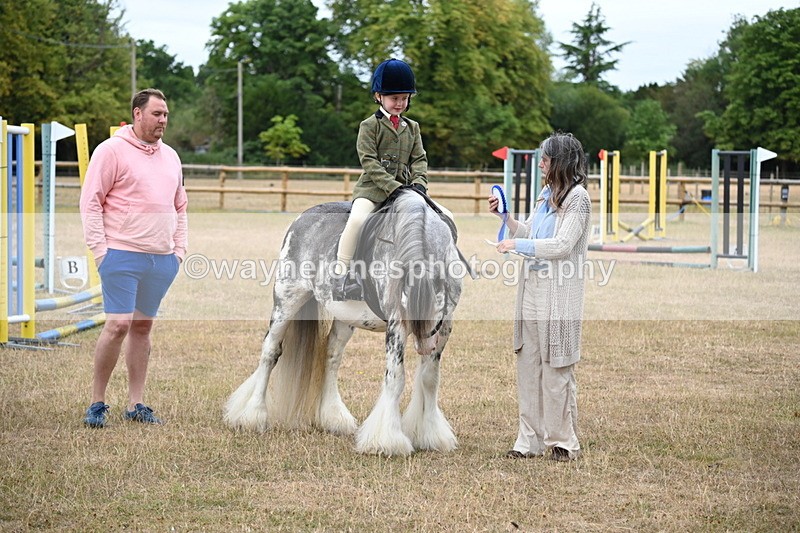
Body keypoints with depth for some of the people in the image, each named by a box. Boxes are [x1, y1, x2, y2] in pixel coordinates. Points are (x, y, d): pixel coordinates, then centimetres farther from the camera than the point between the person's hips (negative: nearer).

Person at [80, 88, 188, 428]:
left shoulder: (170, 157, 16)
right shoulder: (112, 151, -4)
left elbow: (179, 207, 24)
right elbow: (91, 203, -6)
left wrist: (179, 248, 13)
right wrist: (100, 251, -12)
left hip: (162, 259, 6)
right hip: (123, 256, -6)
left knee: (143, 326, 9)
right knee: (118, 325, -11)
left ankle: (136, 404, 13)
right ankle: (97, 402, 0)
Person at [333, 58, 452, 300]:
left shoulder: (412, 128, 16)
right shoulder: (369, 126, -1)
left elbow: (419, 159, 10)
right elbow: (369, 162, -11)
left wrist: (419, 183, -12)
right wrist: (394, 187, -21)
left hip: (405, 188, 6)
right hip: (373, 188, -6)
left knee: (446, 217, -6)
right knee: (357, 219, -35)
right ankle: (341, 273, -24)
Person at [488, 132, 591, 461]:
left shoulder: (577, 198, -11)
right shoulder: (547, 194, 14)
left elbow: (562, 245, -18)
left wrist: (518, 245, -16)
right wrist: (504, 216, 9)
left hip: (558, 296, -8)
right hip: (532, 289, 8)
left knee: (556, 368, 0)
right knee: (528, 366, 9)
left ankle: (563, 441, 11)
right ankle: (530, 440, 15)